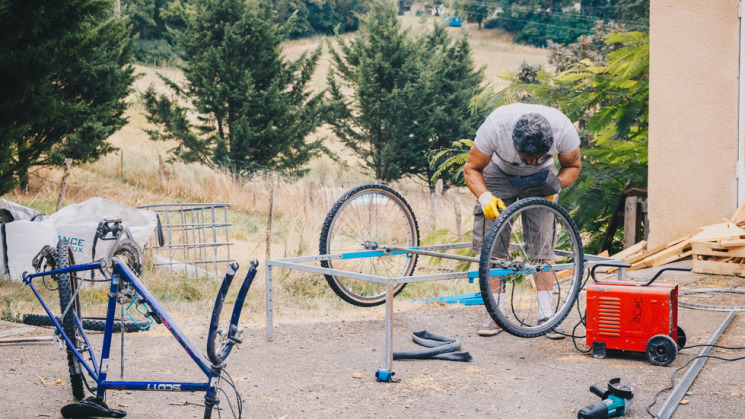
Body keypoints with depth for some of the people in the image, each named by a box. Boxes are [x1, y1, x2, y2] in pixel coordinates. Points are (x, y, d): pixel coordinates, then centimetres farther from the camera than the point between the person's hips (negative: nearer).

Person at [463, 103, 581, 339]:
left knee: (542, 242, -10)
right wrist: (484, 196, -40)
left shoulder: (563, 129, -33)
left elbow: (573, 166, -11)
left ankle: (546, 314, -6)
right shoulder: (495, 126, -38)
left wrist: (557, 184, -31)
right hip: (500, 175, 0)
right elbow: (472, 168, -22)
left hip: (540, 178, 1)